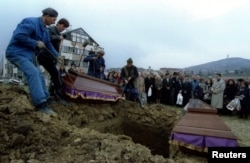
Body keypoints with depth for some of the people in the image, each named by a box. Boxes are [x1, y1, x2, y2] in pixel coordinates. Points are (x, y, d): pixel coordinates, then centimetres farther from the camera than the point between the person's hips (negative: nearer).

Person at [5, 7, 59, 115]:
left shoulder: (44, 30, 14)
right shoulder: (31, 22, -15)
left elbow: (48, 45, 24)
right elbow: (19, 36, -25)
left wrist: (57, 56, 24)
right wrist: (36, 43, -18)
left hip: (29, 55, 10)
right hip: (17, 52, -10)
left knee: (39, 77, 8)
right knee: (33, 73, -28)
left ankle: (43, 103, 15)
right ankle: (41, 104, -33)